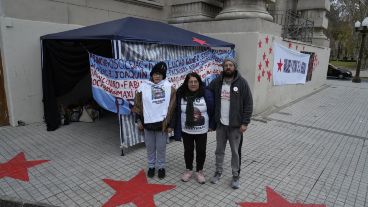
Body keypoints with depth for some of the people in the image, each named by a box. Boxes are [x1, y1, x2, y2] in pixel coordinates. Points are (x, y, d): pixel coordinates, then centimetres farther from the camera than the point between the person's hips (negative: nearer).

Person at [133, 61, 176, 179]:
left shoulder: (169, 87, -2)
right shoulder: (143, 86, -1)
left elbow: (172, 106, -1)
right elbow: (137, 104, 4)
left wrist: (168, 121, -5)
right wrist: (139, 120, 2)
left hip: (162, 122, -1)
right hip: (148, 122, 1)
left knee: (161, 147, 10)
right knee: (150, 147, 14)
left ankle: (161, 167, 29)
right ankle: (151, 166, 33)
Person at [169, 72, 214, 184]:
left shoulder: (207, 94, -11)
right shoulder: (180, 94, -7)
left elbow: (212, 110, -4)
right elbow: (176, 111, -1)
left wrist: (211, 125, -3)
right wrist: (174, 126, 0)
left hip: (201, 131, -1)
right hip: (186, 130, 1)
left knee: (201, 151, 10)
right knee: (188, 150, 15)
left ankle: (199, 171, 31)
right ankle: (188, 170, 35)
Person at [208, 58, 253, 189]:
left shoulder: (242, 83, -8)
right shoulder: (216, 82, 2)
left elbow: (248, 104, -8)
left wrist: (245, 123, -12)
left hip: (235, 125, -3)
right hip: (220, 124, 3)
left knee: (235, 151, 10)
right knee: (219, 150, 16)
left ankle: (235, 175, 27)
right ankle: (218, 172, 34)